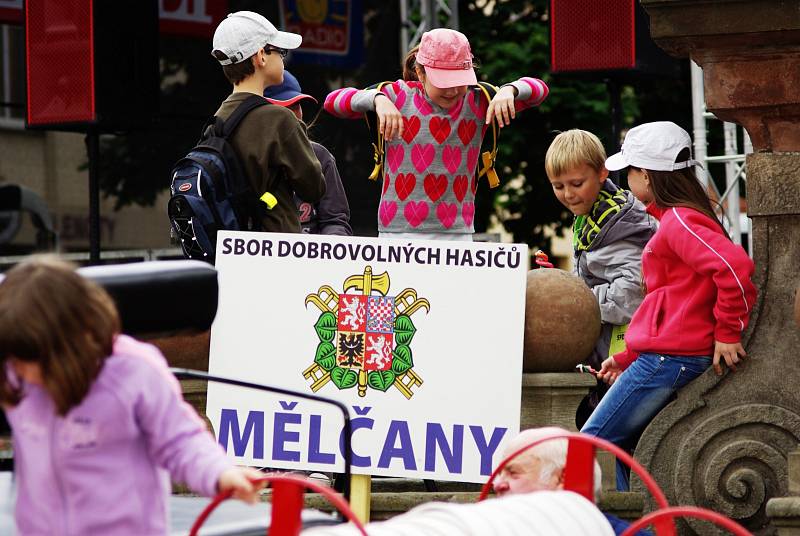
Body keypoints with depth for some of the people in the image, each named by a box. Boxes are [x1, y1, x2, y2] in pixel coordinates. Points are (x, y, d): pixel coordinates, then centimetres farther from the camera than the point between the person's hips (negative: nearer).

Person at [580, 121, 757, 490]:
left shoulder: (678, 221, -14)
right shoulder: (675, 219, 19)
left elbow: (734, 265, -29)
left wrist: (728, 332, -19)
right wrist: (627, 359, 22)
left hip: (668, 360, -10)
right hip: (664, 359, 10)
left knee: (593, 443, -5)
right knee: (620, 446, 13)